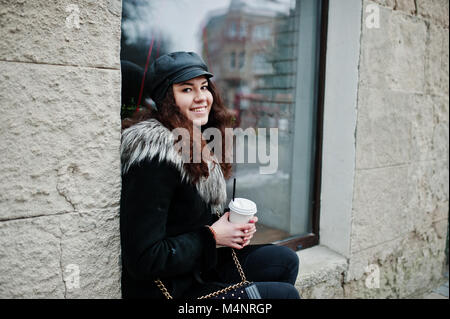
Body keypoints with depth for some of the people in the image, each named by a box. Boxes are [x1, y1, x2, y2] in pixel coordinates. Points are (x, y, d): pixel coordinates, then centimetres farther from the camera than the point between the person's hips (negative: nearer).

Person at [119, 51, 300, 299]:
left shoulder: (200, 143, 5)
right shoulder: (155, 158, -25)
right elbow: (143, 260, -25)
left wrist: (236, 225, -4)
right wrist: (212, 236, -18)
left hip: (199, 266, 9)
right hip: (168, 289, -8)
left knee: (285, 260, 6)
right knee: (286, 293, -8)